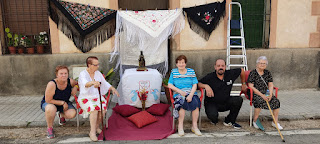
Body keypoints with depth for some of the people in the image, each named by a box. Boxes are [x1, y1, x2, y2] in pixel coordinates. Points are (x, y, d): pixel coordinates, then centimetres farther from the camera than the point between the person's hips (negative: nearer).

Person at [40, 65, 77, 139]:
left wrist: (75, 88, -14)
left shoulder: (70, 82, -15)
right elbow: (48, 100, -23)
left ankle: (61, 115, 16)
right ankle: (49, 128, -11)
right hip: (48, 103, -4)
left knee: (72, 114, -23)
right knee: (51, 109, -40)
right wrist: (63, 103, -20)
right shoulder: (52, 84, -28)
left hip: (64, 103, 4)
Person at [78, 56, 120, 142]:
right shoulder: (83, 74, -14)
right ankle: (92, 132, -23)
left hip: (97, 97, 5)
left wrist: (113, 88, -1)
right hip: (85, 98, -4)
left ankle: (96, 127, -1)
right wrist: (94, 82, -59)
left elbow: (105, 83, 17)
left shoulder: (98, 73, 5)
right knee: (94, 109, -34)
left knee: (103, 109, -25)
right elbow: (86, 84, -37)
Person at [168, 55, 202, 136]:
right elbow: (170, 85, 2)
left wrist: (191, 95, -14)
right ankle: (180, 126, -19)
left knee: (195, 103, -29)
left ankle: (194, 126, -15)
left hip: (191, 94, 1)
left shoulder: (191, 71, 12)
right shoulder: (173, 72, 11)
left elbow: (195, 85, 4)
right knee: (182, 103, -33)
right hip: (178, 94, -1)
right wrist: (180, 91, -11)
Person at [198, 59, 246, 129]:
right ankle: (214, 120, 12)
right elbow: (198, 83, -12)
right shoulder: (209, 77, -11)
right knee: (212, 115, -33)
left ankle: (229, 121, 1)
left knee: (239, 100, -21)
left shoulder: (231, 74, -2)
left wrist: (243, 83, 21)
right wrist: (206, 86, -29)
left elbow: (241, 70, 16)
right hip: (212, 103, -4)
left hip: (226, 103, 4)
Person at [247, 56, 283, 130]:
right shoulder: (253, 73, -6)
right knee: (260, 102, -34)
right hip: (255, 94, -5)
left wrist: (270, 95, -11)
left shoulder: (267, 73, 12)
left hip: (266, 93, 6)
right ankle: (255, 121, -13)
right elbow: (251, 86, -12)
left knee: (276, 101, -18)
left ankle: (275, 122, -2)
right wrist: (261, 95, -18)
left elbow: (271, 85, 8)